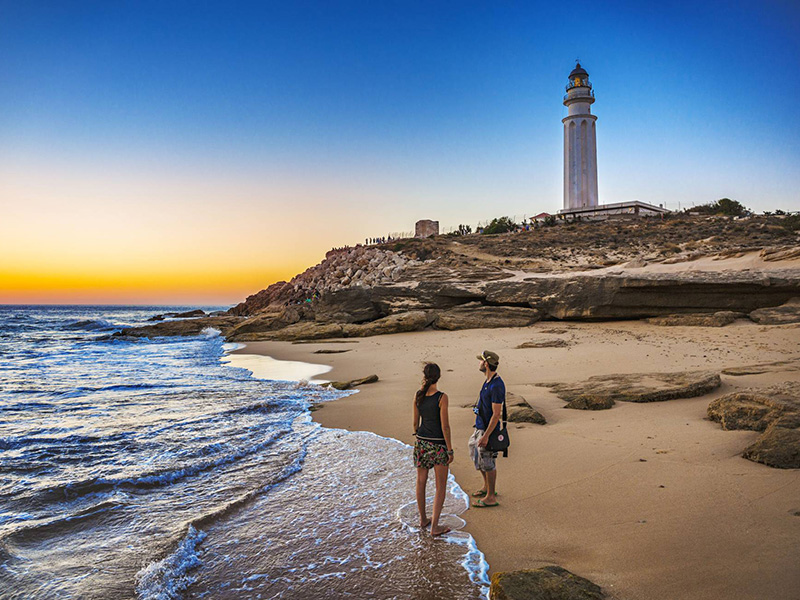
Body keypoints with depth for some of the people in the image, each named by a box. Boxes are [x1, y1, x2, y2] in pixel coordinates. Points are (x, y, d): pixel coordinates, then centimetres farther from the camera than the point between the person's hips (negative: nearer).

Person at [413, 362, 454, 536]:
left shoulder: (418, 395, -4)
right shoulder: (442, 397, -19)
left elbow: (416, 421, 5)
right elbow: (445, 426, -17)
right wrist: (450, 450, -9)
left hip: (421, 442, 5)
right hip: (439, 445, -5)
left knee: (421, 482, 19)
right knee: (441, 487, 6)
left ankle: (423, 519, 32)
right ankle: (434, 526, 6)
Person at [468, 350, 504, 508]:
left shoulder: (496, 386, -25)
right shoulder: (488, 381, 7)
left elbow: (496, 414, -24)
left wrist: (486, 435, -24)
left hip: (488, 429, -10)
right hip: (480, 427, 10)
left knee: (488, 462, 2)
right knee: (476, 456, 21)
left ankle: (491, 497, 15)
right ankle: (487, 487, 38)